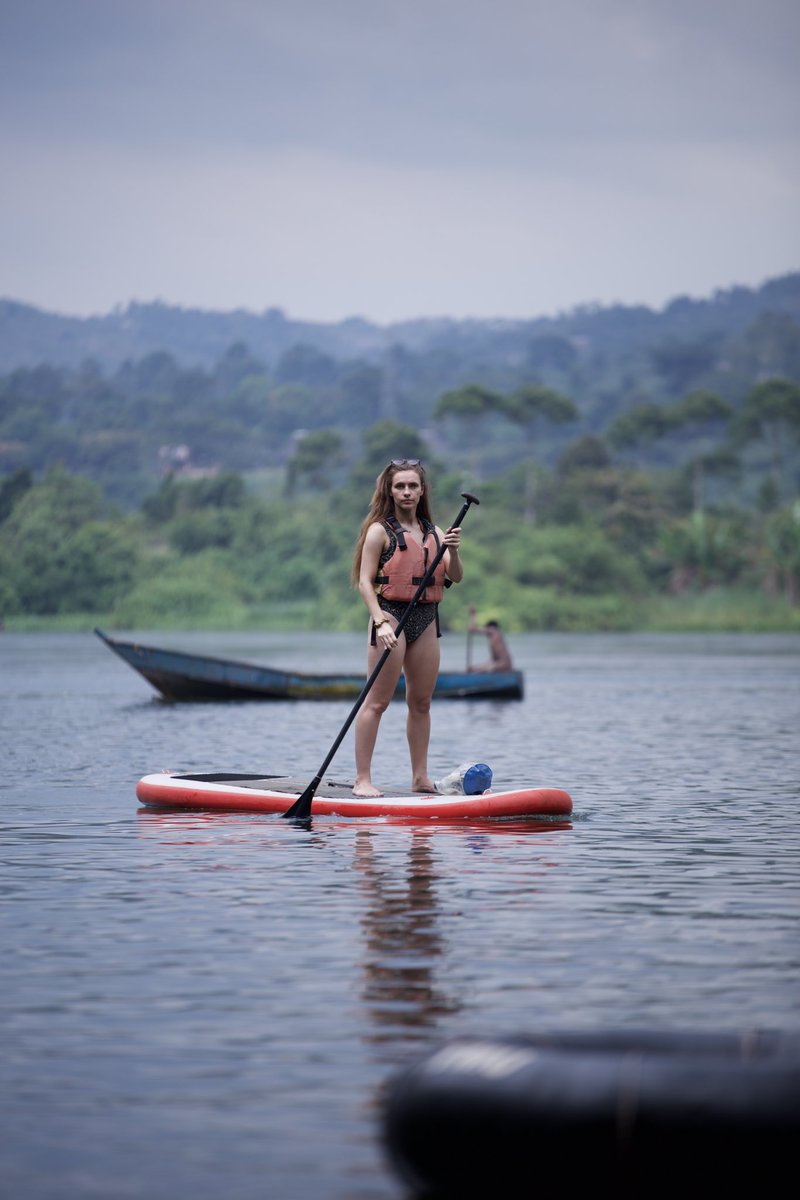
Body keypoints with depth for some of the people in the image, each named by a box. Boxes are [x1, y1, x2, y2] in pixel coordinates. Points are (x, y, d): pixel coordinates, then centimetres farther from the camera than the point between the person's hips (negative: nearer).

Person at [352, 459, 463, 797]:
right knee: (377, 702, -7)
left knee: (421, 702, 9)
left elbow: (456, 577, 6)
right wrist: (381, 622, -19)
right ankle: (362, 779, -7)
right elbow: (365, 581, -8)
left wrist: (452, 551, -14)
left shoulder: (433, 532, 13)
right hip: (392, 615, -6)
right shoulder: (380, 531, -4)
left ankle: (420, 777, 16)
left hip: (426, 619, 6)